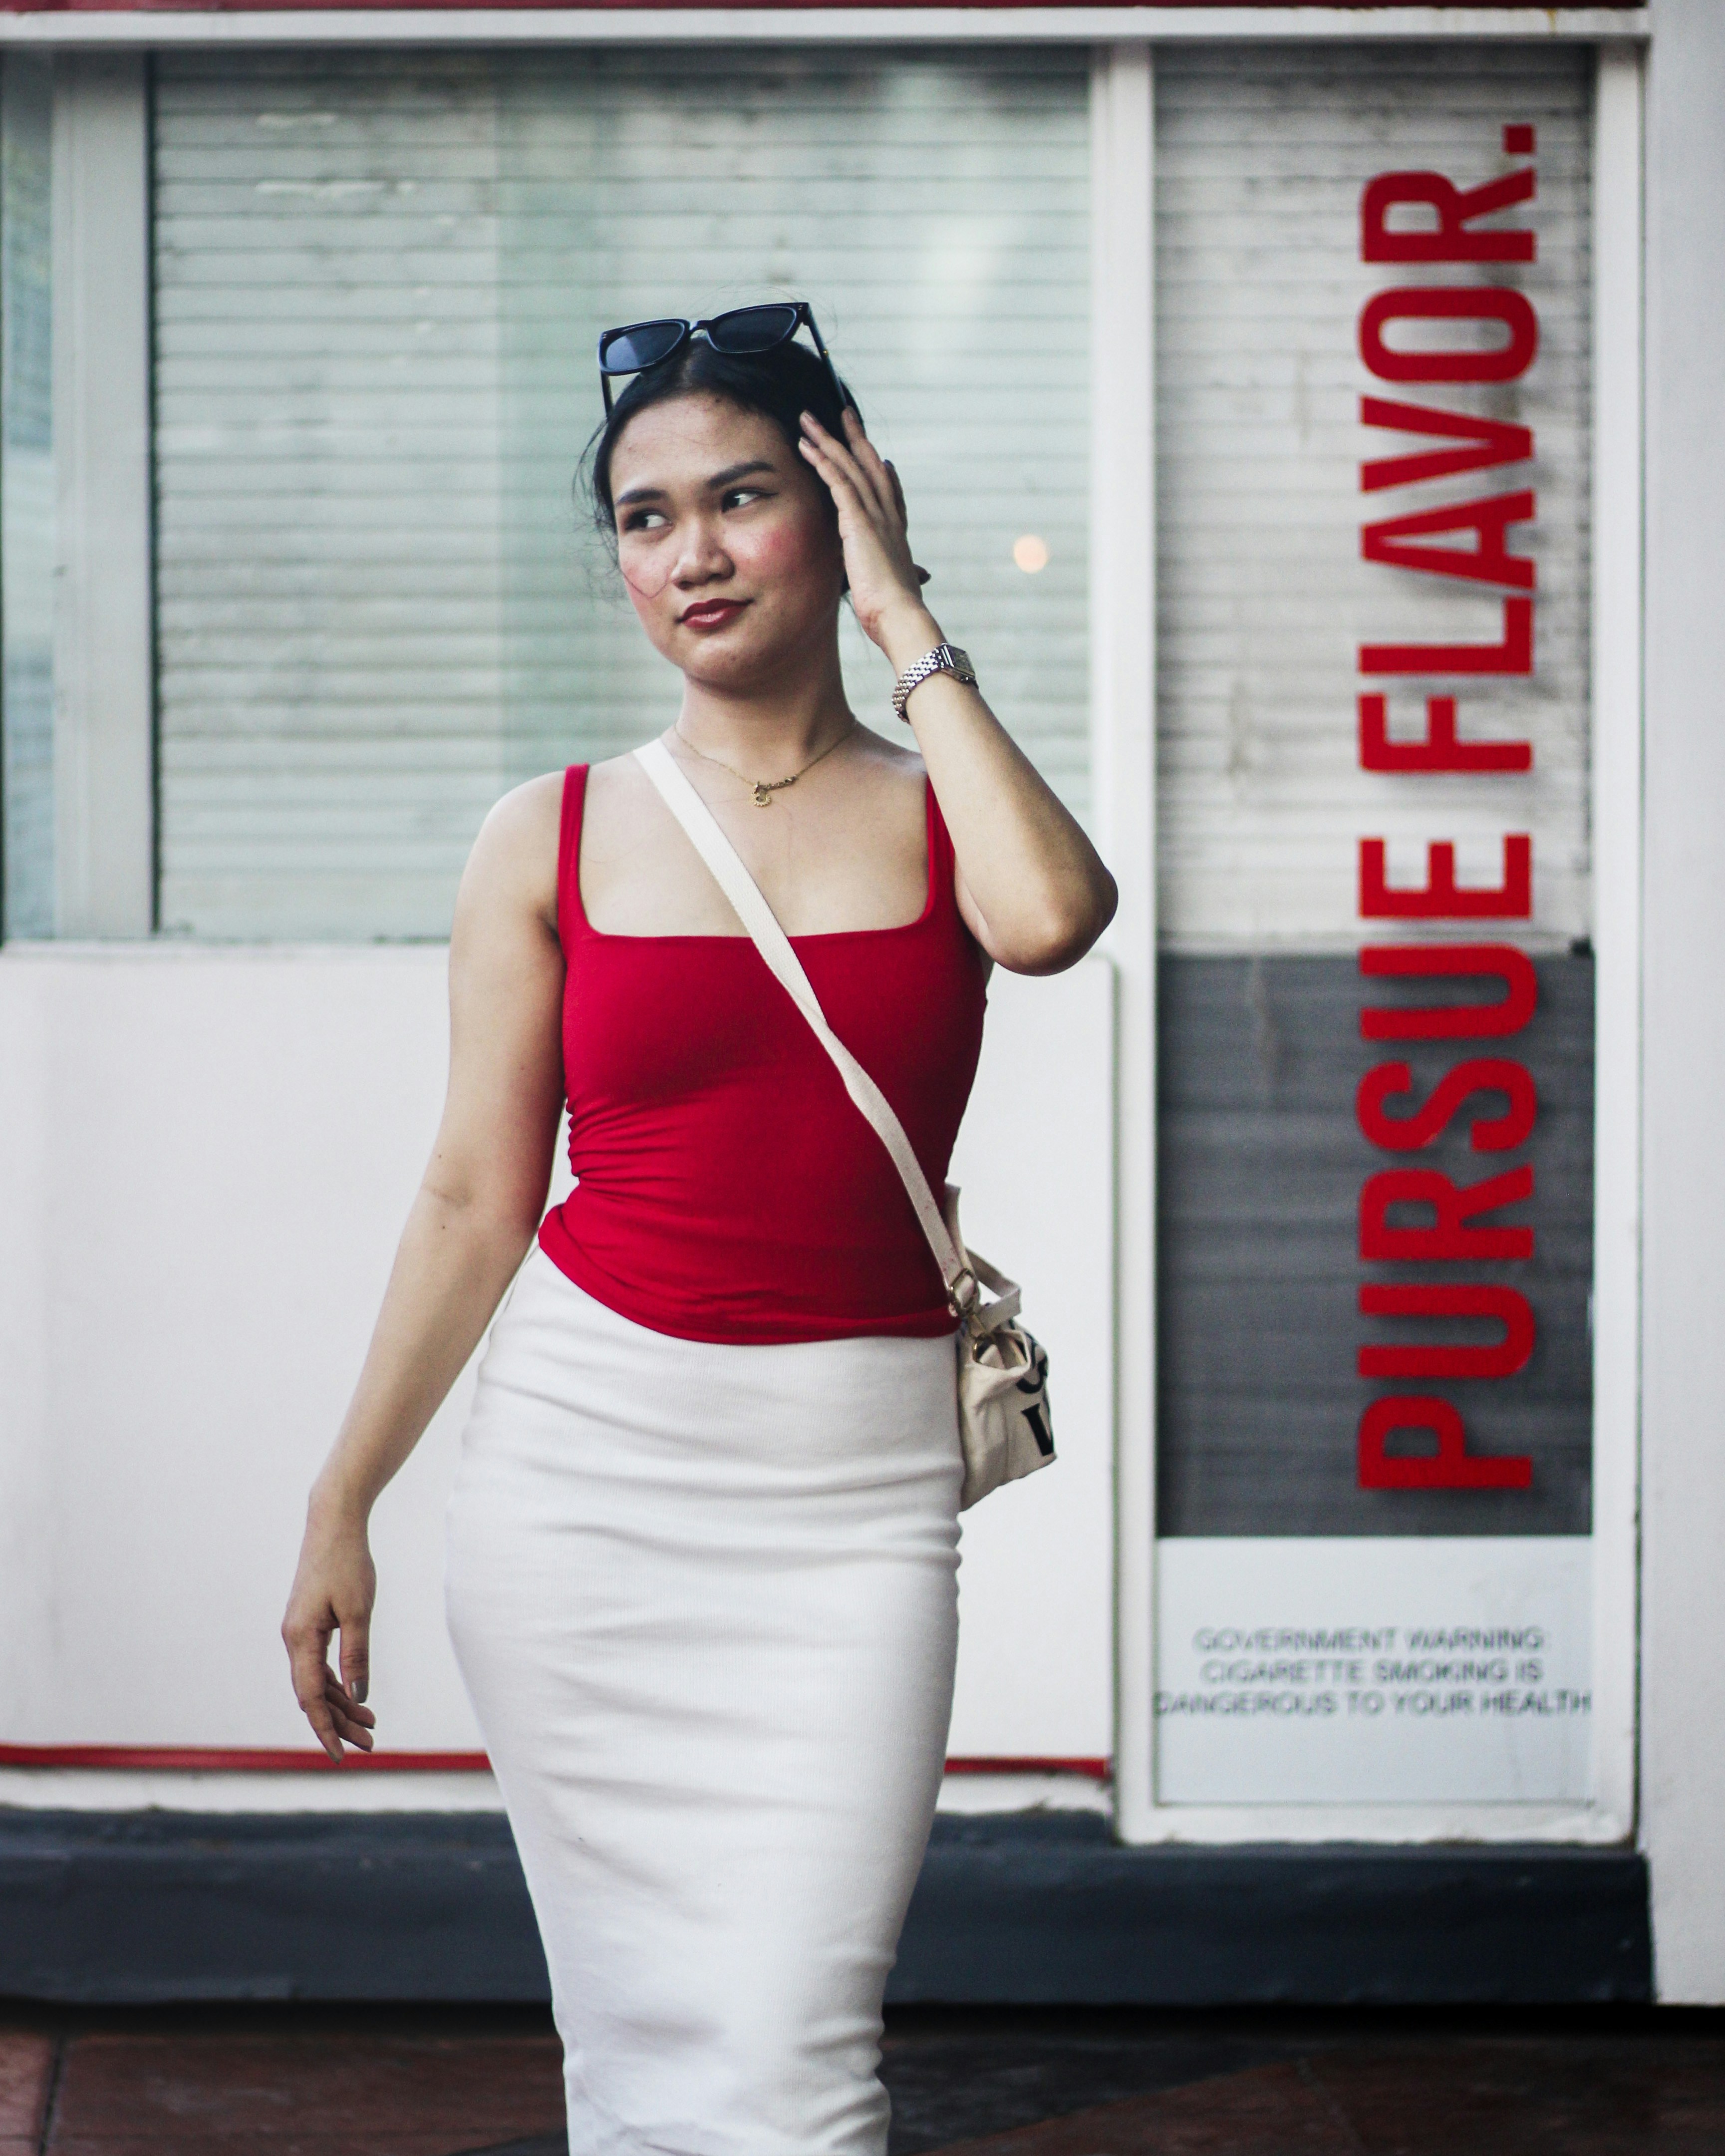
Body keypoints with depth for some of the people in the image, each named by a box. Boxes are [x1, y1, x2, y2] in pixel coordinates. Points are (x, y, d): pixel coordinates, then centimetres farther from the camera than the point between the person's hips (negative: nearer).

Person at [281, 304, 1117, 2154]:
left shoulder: (945, 810, 4)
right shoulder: (554, 840, 5)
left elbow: (1049, 920, -20)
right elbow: (476, 1197, 8)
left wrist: (904, 624, -10)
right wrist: (342, 1505, 6)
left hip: (849, 1479, -1)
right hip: (585, 1449, 1)